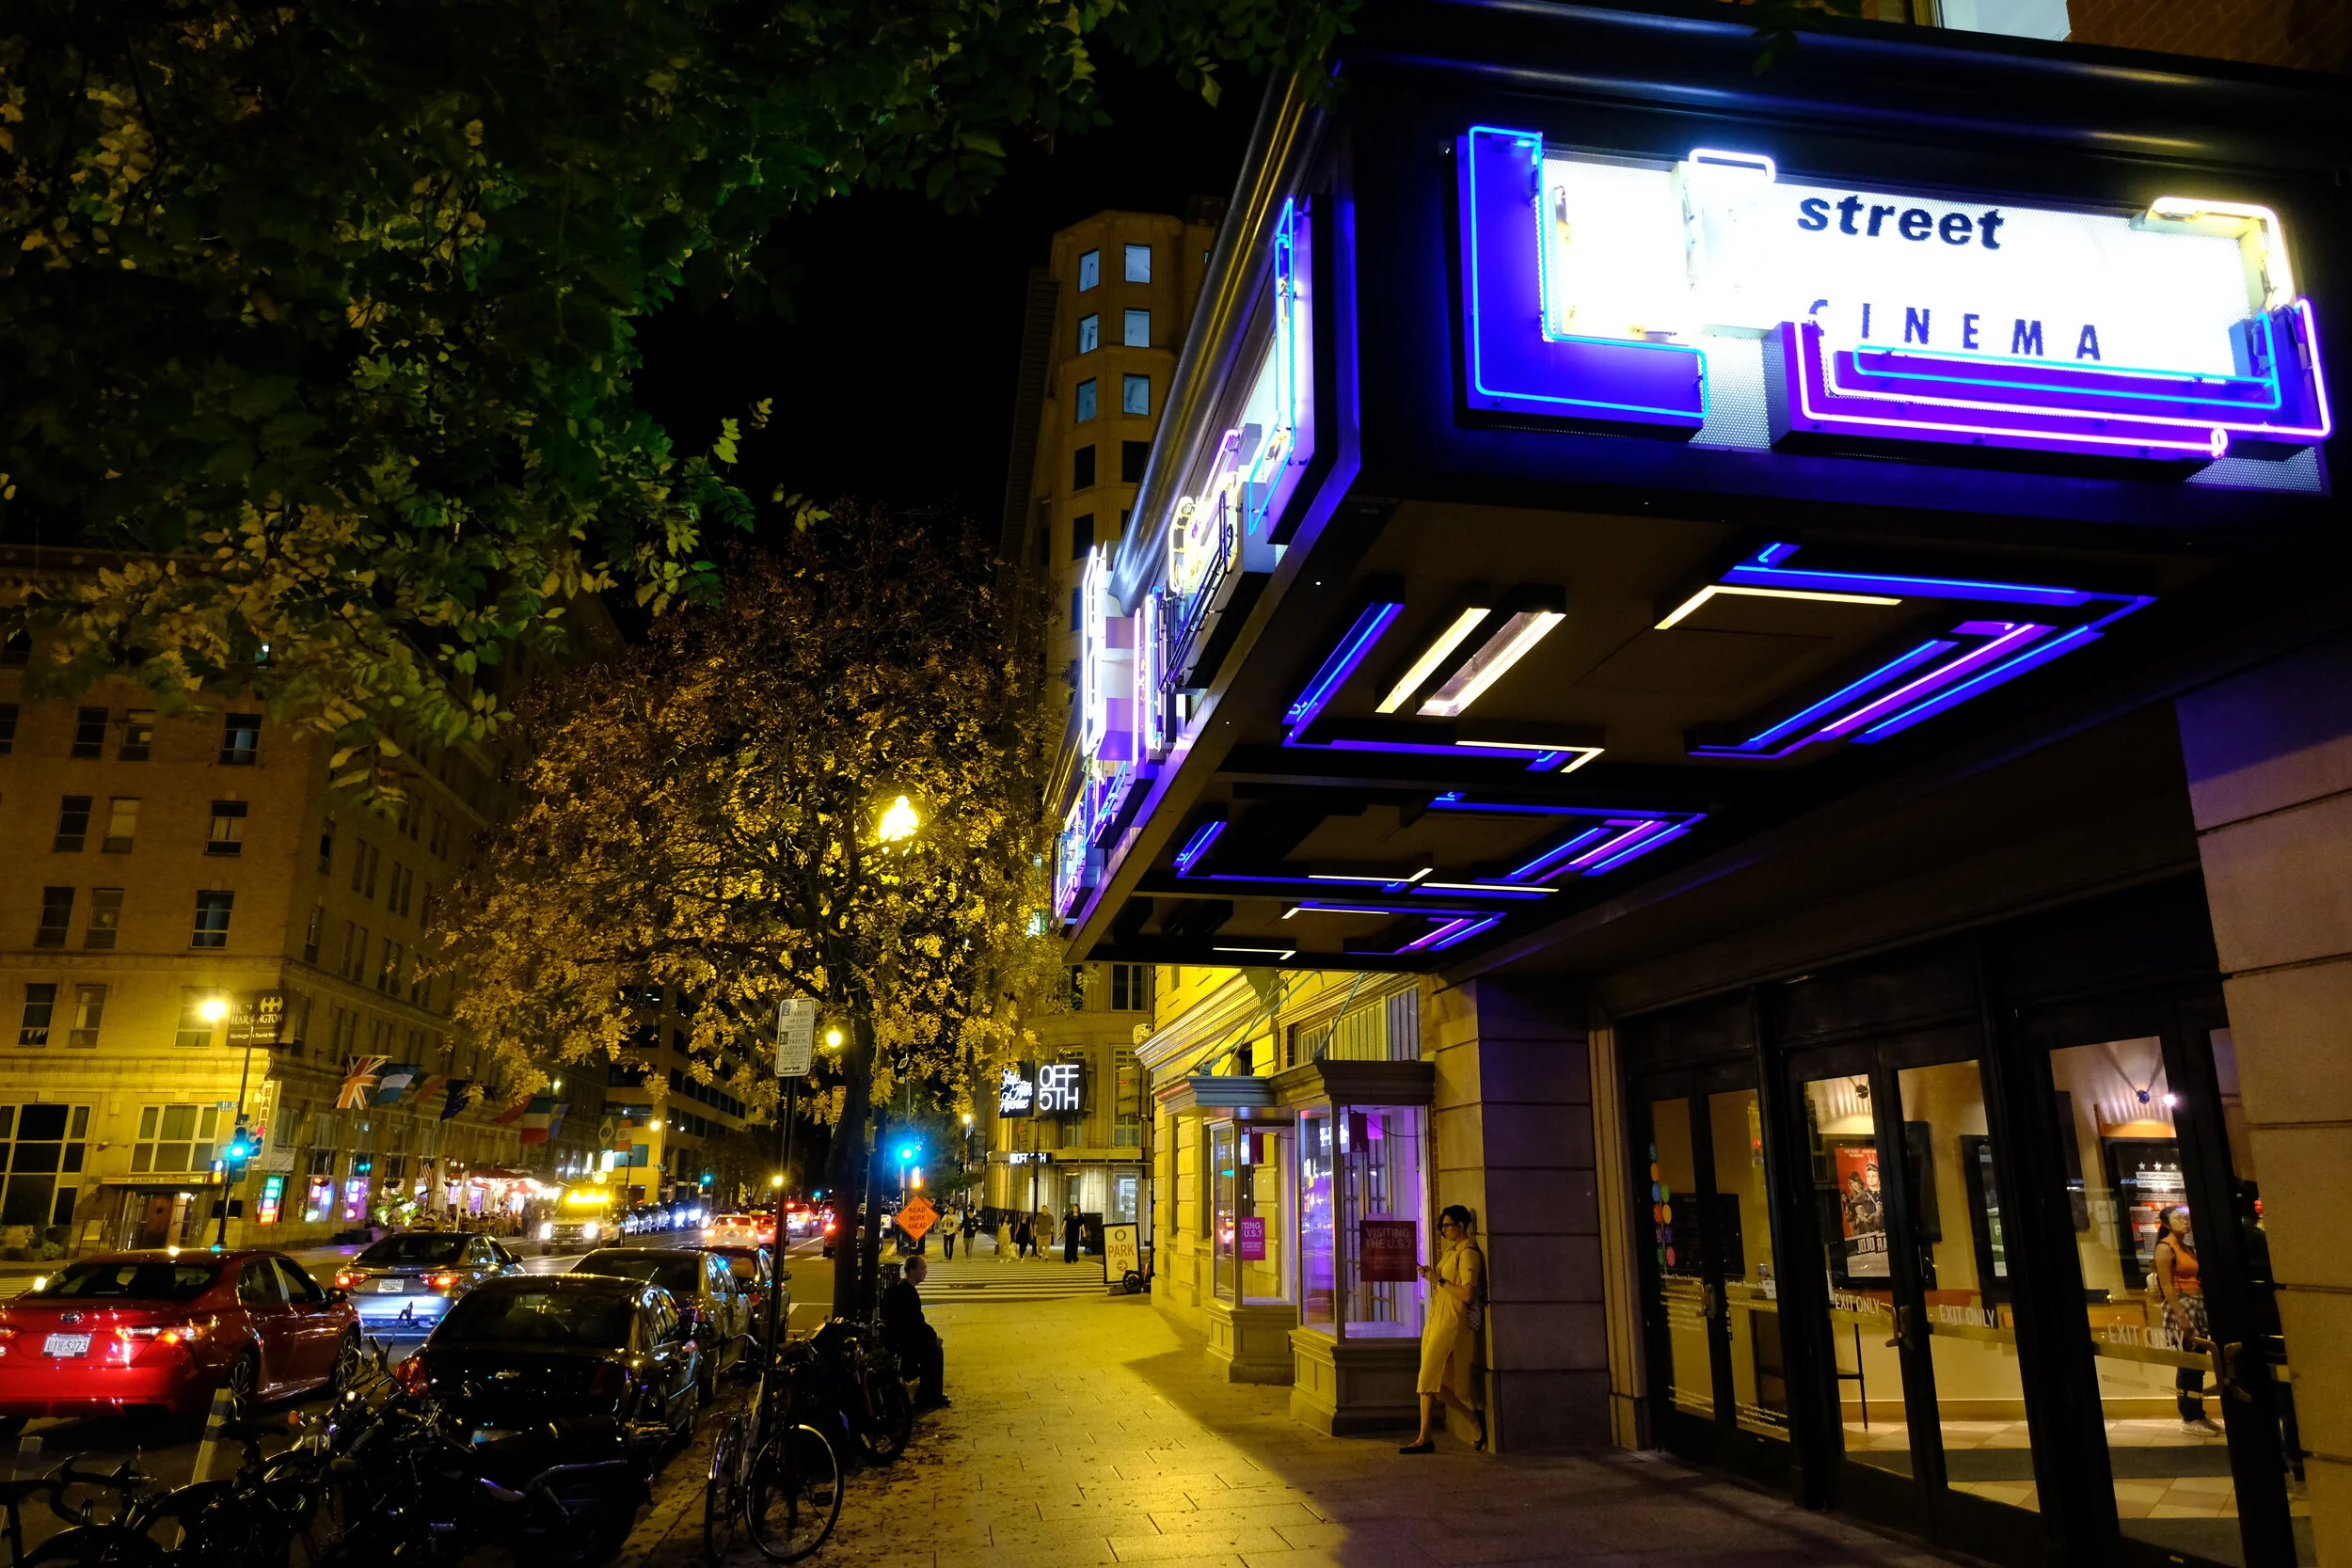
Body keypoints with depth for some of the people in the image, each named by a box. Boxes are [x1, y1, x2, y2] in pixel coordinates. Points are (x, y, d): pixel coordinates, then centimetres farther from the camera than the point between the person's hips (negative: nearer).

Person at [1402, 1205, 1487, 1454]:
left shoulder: (1468, 1253, -12)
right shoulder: (1451, 1251, 17)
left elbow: (1467, 1294, -20)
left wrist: (1439, 1280, -15)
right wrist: (1432, 1276, 8)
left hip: (1451, 1323, -10)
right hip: (1436, 1321, 10)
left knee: (1428, 1380, -8)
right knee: (1435, 1383, 9)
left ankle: (1424, 1439, -2)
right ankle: (1476, 1419, 21)